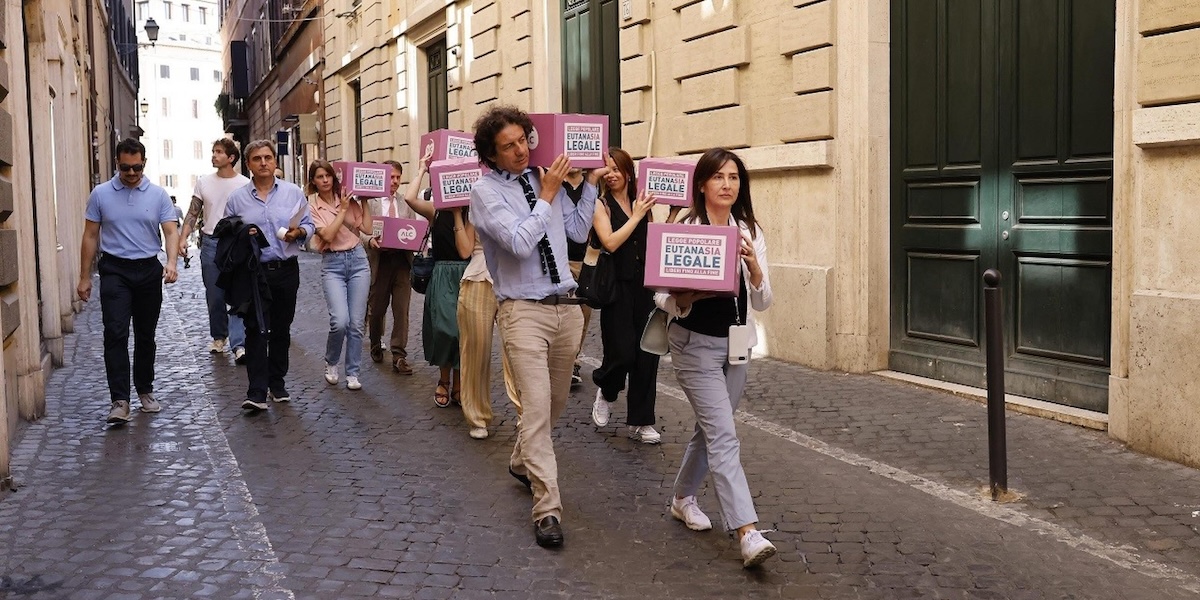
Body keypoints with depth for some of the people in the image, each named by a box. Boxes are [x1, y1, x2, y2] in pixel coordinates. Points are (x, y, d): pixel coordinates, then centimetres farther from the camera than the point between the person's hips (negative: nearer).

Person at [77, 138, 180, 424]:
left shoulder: (158, 195, 2)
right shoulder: (101, 194, 1)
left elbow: (171, 231, -3)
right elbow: (90, 236, 6)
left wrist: (171, 262, -22)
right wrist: (85, 277, 4)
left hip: (149, 271, 1)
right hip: (115, 271, -1)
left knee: (145, 335, 11)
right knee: (116, 333, -12)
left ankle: (145, 390, 26)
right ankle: (120, 401, -15)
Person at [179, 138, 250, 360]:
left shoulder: (244, 184, 0)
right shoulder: (204, 182, 7)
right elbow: (193, 214, 8)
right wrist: (183, 238, -5)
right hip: (210, 243, 3)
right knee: (214, 296, 11)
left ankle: (238, 344, -11)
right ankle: (219, 337, 28)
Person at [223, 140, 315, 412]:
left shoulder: (293, 192, 4)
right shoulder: (237, 198, 4)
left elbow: (309, 225, 9)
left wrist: (299, 231, -13)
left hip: (286, 270, 2)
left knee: (281, 329, 12)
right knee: (256, 330, -9)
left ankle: (277, 383, 26)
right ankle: (256, 393, -11)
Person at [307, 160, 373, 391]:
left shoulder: (348, 199, 5)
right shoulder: (312, 206, -1)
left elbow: (367, 228, -1)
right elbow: (327, 235, -13)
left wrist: (364, 201, 1)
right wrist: (343, 210, -12)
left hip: (357, 259, 3)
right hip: (332, 264, -2)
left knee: (356, 323, 2)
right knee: (340, 320, -18)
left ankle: (352, 373, 15)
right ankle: (331, 363, 10)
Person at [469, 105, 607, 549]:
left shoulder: (544, 178, 8)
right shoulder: (486, 191, -7)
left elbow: (578, 231, 11)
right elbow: (520, 243, -19)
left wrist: (591, 183, 8)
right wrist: (546, 196, -12)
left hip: (567, 306, 6)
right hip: (524, 310, -6)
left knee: (555, 402, 20)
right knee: (536, 407, -12)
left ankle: (523, 463, 46)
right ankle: (548, 509, -8)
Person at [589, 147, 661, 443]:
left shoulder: (641, 203, 9)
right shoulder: (601, 205, -2)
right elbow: (610, 242, -16)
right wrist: (636, 216, -11)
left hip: (643, 286, 4)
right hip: (617, 288, -4)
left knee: (646, 355, 4)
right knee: (621, 353, -8)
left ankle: (641, 421, 15)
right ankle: (606, 391, 26)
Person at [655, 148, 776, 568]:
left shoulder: (750, 232, 3)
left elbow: (762, 303, 0)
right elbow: (662, 297, -8)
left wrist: (754, 269, -18)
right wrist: (686, 298, -29)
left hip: (736, 344, 6)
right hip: (695, 344, -5)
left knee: (710, 430, 18)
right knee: (725, 439, -12)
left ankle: (683, 499, 40)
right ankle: (748, 534, -15)